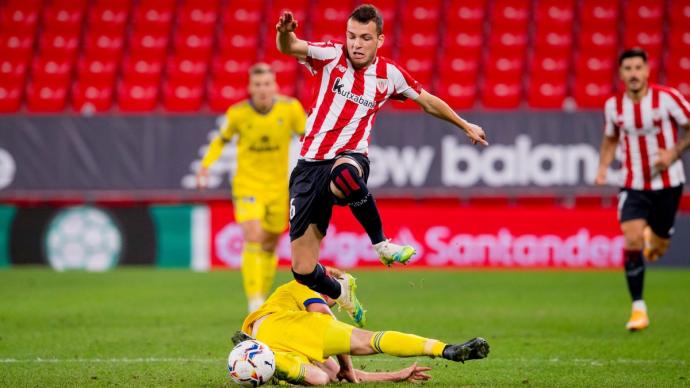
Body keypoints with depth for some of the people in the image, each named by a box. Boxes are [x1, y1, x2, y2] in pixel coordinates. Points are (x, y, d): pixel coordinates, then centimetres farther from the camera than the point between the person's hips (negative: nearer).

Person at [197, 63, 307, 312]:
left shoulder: (290, 108, -10)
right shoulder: (237, 113, -10)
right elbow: (222, 139, 8)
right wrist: (205, 165, -5)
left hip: (278, 187, 2)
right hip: (247, 184, -2)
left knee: (270, 246, 13)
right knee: (253, 237, -21)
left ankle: (262, 298, 32)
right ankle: (254, 303, -24)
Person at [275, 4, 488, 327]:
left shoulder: (389, 75, 5)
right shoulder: (331, 56, -1)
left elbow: (428, 102, 23)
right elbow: (289, 47, -20)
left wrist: (465, 125, 31)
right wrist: (285, 33, -43)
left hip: (350, 158, -1)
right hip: (310, 164, 1)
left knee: (344, 173, -44)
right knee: (303, 271, -7)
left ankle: (381, 244, -20)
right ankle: (340, 291, 30)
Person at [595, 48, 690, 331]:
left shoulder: (667, 97, -14)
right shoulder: (613, 105, -3)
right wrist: (603, 167, -2)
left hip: (667, 183, -1)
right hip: (633, 185, 1)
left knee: (658, 248, 10)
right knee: (632, 241, -17)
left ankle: (654, 237, 50)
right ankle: (638, 307, -8)